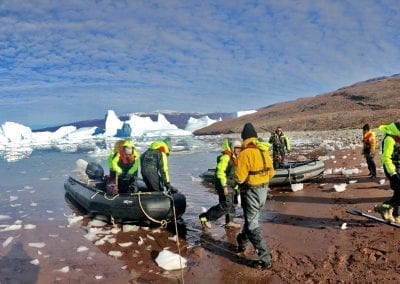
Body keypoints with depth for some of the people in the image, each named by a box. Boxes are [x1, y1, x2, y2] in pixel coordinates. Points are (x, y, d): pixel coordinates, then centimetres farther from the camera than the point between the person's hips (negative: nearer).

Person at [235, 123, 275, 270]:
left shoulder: (245, 153, -20)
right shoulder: (264, 151, 3)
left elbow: (239, 178, -21)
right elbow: (271, 172, 10)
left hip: (251, 191, -8)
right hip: (263, 190, 8)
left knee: (252, 225, 2)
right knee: (251, 218, 25)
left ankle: (265, 259, 4)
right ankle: (242, 242, 47)